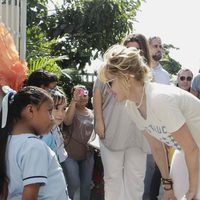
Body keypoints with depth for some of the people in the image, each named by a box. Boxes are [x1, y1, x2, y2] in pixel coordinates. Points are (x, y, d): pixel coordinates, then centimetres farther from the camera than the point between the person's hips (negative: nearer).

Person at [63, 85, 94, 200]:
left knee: (86, 184, 12)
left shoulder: (92, 113, 8)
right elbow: (67, 121, -31)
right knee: (74, 185, -9)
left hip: (88, 154, 5)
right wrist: (74, 101, -38)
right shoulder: (70, 110, -8)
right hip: (71, 154, -5)